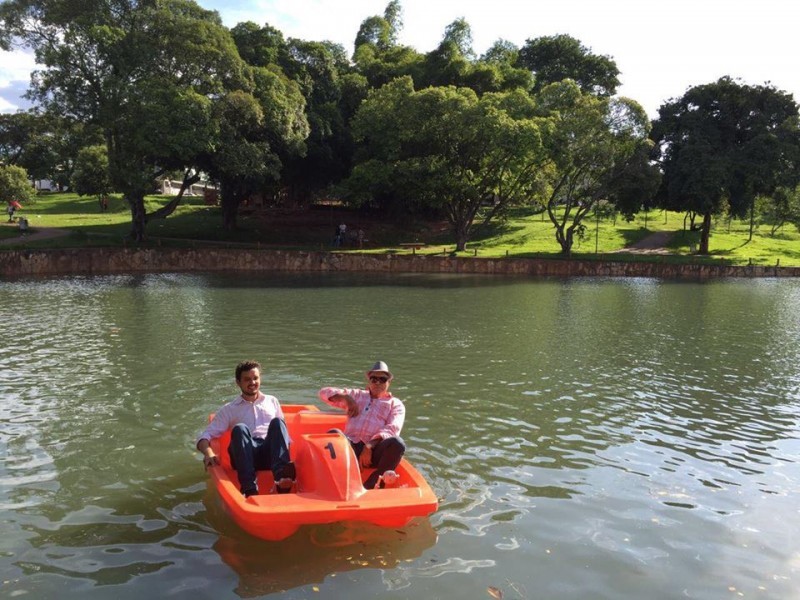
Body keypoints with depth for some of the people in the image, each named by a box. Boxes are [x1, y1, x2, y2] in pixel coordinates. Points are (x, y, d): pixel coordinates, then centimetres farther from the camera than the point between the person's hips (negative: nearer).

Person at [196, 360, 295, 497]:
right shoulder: (230, 409, 19)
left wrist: (288, 446, -1)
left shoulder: (272, 401, 26)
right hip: (246, 457, -1)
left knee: (276, 422, -28)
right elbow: (205, 436, 12)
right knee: (239, 429, -31)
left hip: (271, 453, 1)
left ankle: (282, 477, -51)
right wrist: (208, 453, -11)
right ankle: (249, 489, -47)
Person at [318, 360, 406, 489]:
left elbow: (392, 429, -2)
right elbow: (324, 392, 22)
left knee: (397, 443, -33)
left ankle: (370, 487, -39)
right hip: (351, 448, 2)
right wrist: (346, 398, 6)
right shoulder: (357, 395, 27)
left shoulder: (396, 404, 18)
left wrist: (370, 446, -17)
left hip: (375, 451, -1)